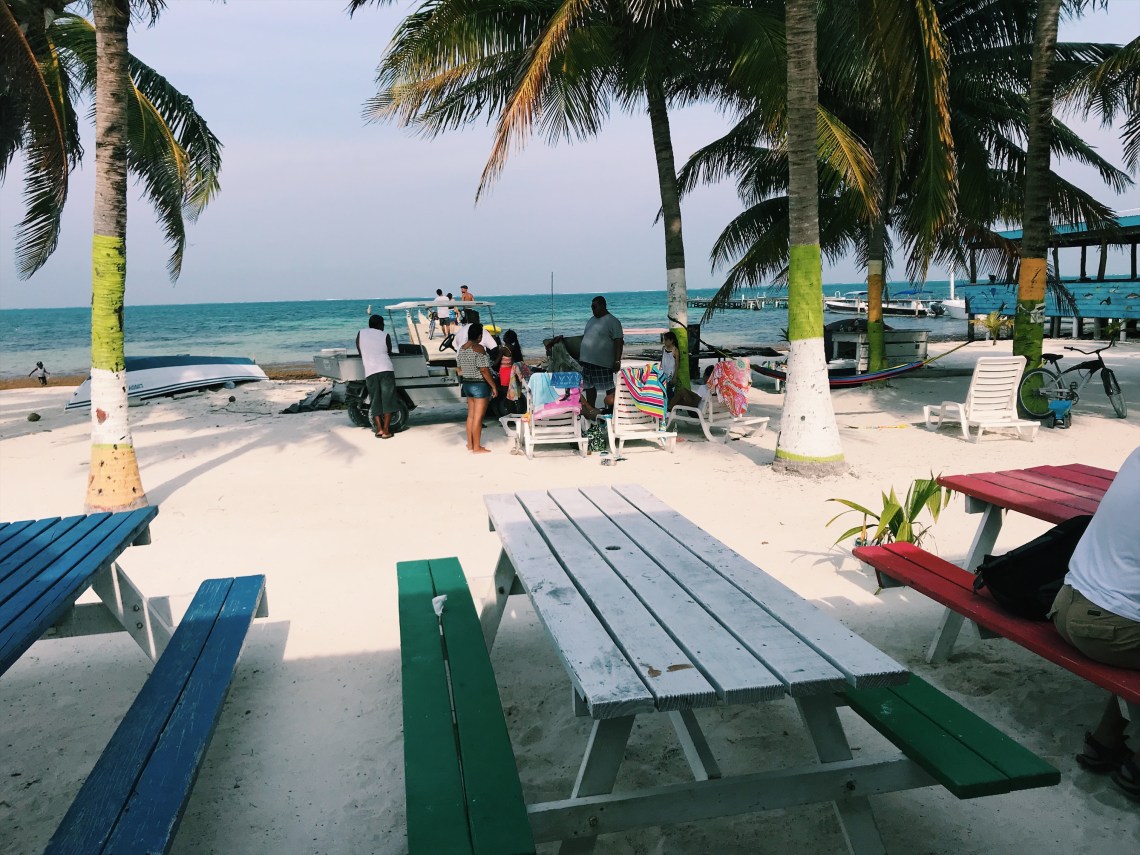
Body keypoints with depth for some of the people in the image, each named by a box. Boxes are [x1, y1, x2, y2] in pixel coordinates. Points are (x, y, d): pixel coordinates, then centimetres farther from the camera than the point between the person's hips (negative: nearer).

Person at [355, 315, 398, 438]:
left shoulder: (360, 334, 13)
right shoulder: (385, 336, 8)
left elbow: (360, 354, 18)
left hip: (369, 372, 2)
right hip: (386, 370, -2)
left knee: (375, 402, 10)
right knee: (388, 400, 2)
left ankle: (379, 429, 3)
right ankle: (386, 431, -1)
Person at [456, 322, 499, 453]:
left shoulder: (462, 348, 8)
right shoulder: (479, 349, -17)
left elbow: (460, 371, 15)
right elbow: (484, 370, -20)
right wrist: (494, 386, -14)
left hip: (467, 384, 8)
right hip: (480, 385, -8)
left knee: (471, 415, 15)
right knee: (478, 417, -4)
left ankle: (470, 444, 21)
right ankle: (477, 447, 0)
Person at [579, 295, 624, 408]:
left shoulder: (612, 321, -8)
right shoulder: (591, 320, 16)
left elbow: (619, 342, -13)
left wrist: (617, 361, -18)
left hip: (603, 362, -8)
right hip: (588, 360, 8)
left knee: (609, 387, 2)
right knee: (589, 386, 12)